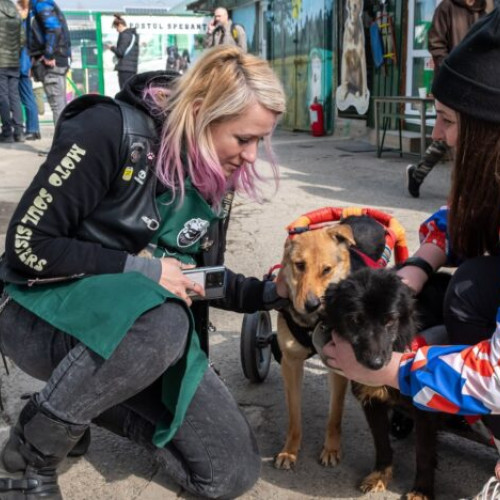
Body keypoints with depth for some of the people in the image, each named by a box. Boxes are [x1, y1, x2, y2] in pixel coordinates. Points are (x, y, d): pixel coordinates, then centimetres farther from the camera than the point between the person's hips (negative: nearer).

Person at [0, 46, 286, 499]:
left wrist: (271, 293, -4)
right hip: (44, 314, -6)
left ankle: (90, 399, 13)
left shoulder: (214, 174, 0)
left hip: (150, 327, 6)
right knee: (160, 317, -41)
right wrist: (140, 269, -21)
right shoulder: (111, 131, -21)